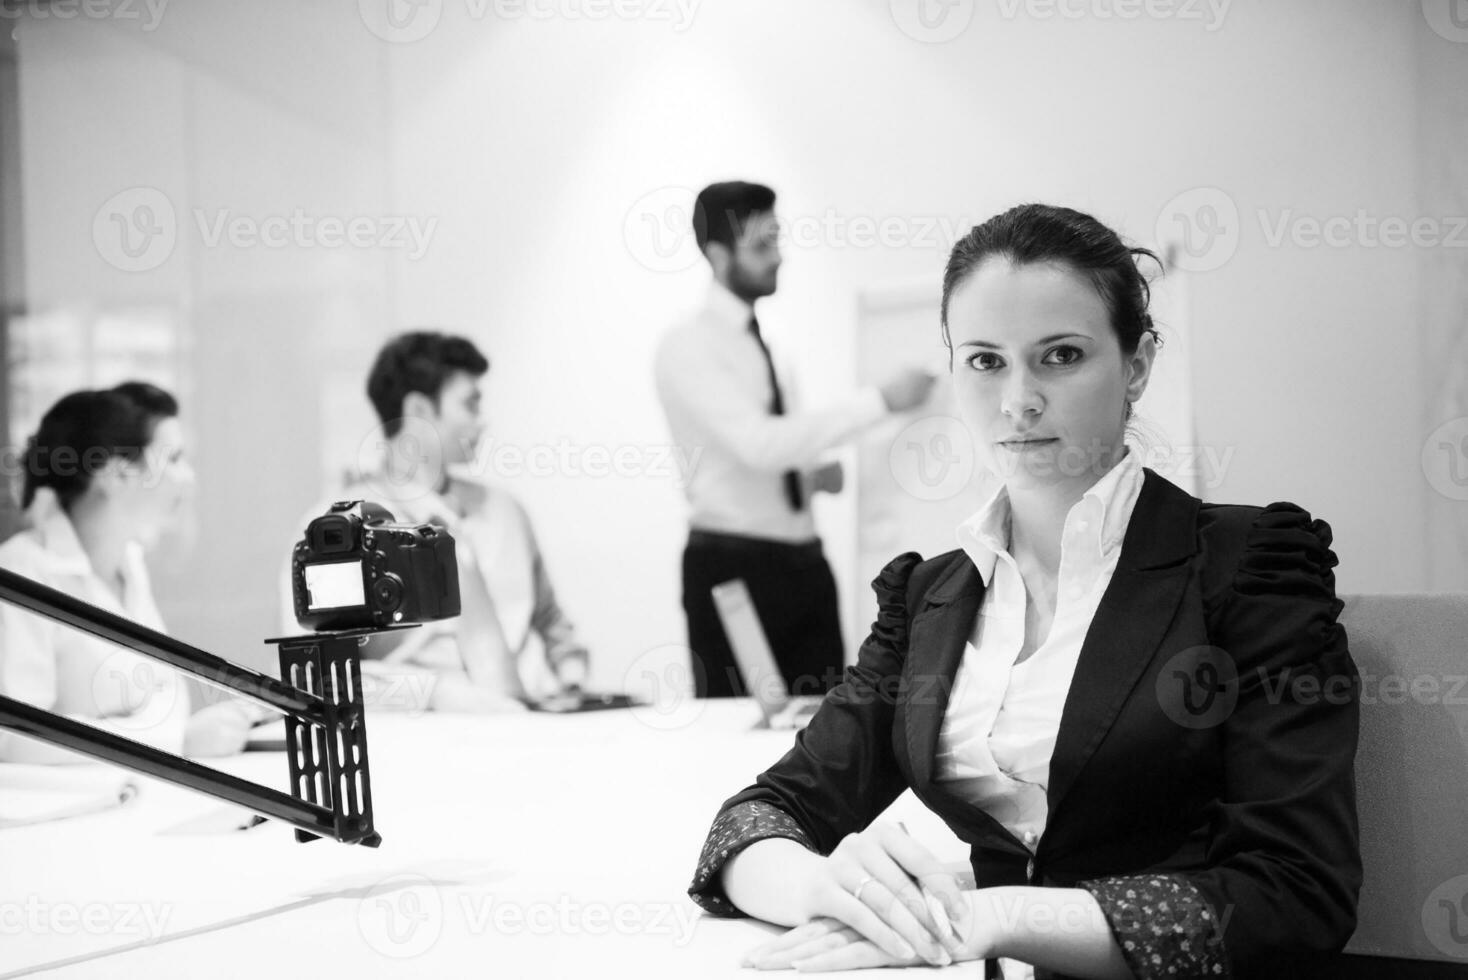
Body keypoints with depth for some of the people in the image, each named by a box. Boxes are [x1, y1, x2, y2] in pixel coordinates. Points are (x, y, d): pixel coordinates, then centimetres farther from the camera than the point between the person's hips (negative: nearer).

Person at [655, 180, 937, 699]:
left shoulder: (764, 345, 15)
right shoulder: (687, 345, -9)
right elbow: (758, 444, -22)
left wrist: (815, 475, 0)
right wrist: (881, 400, -21)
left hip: (803, 563, 7)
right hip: (732, 563, -7)